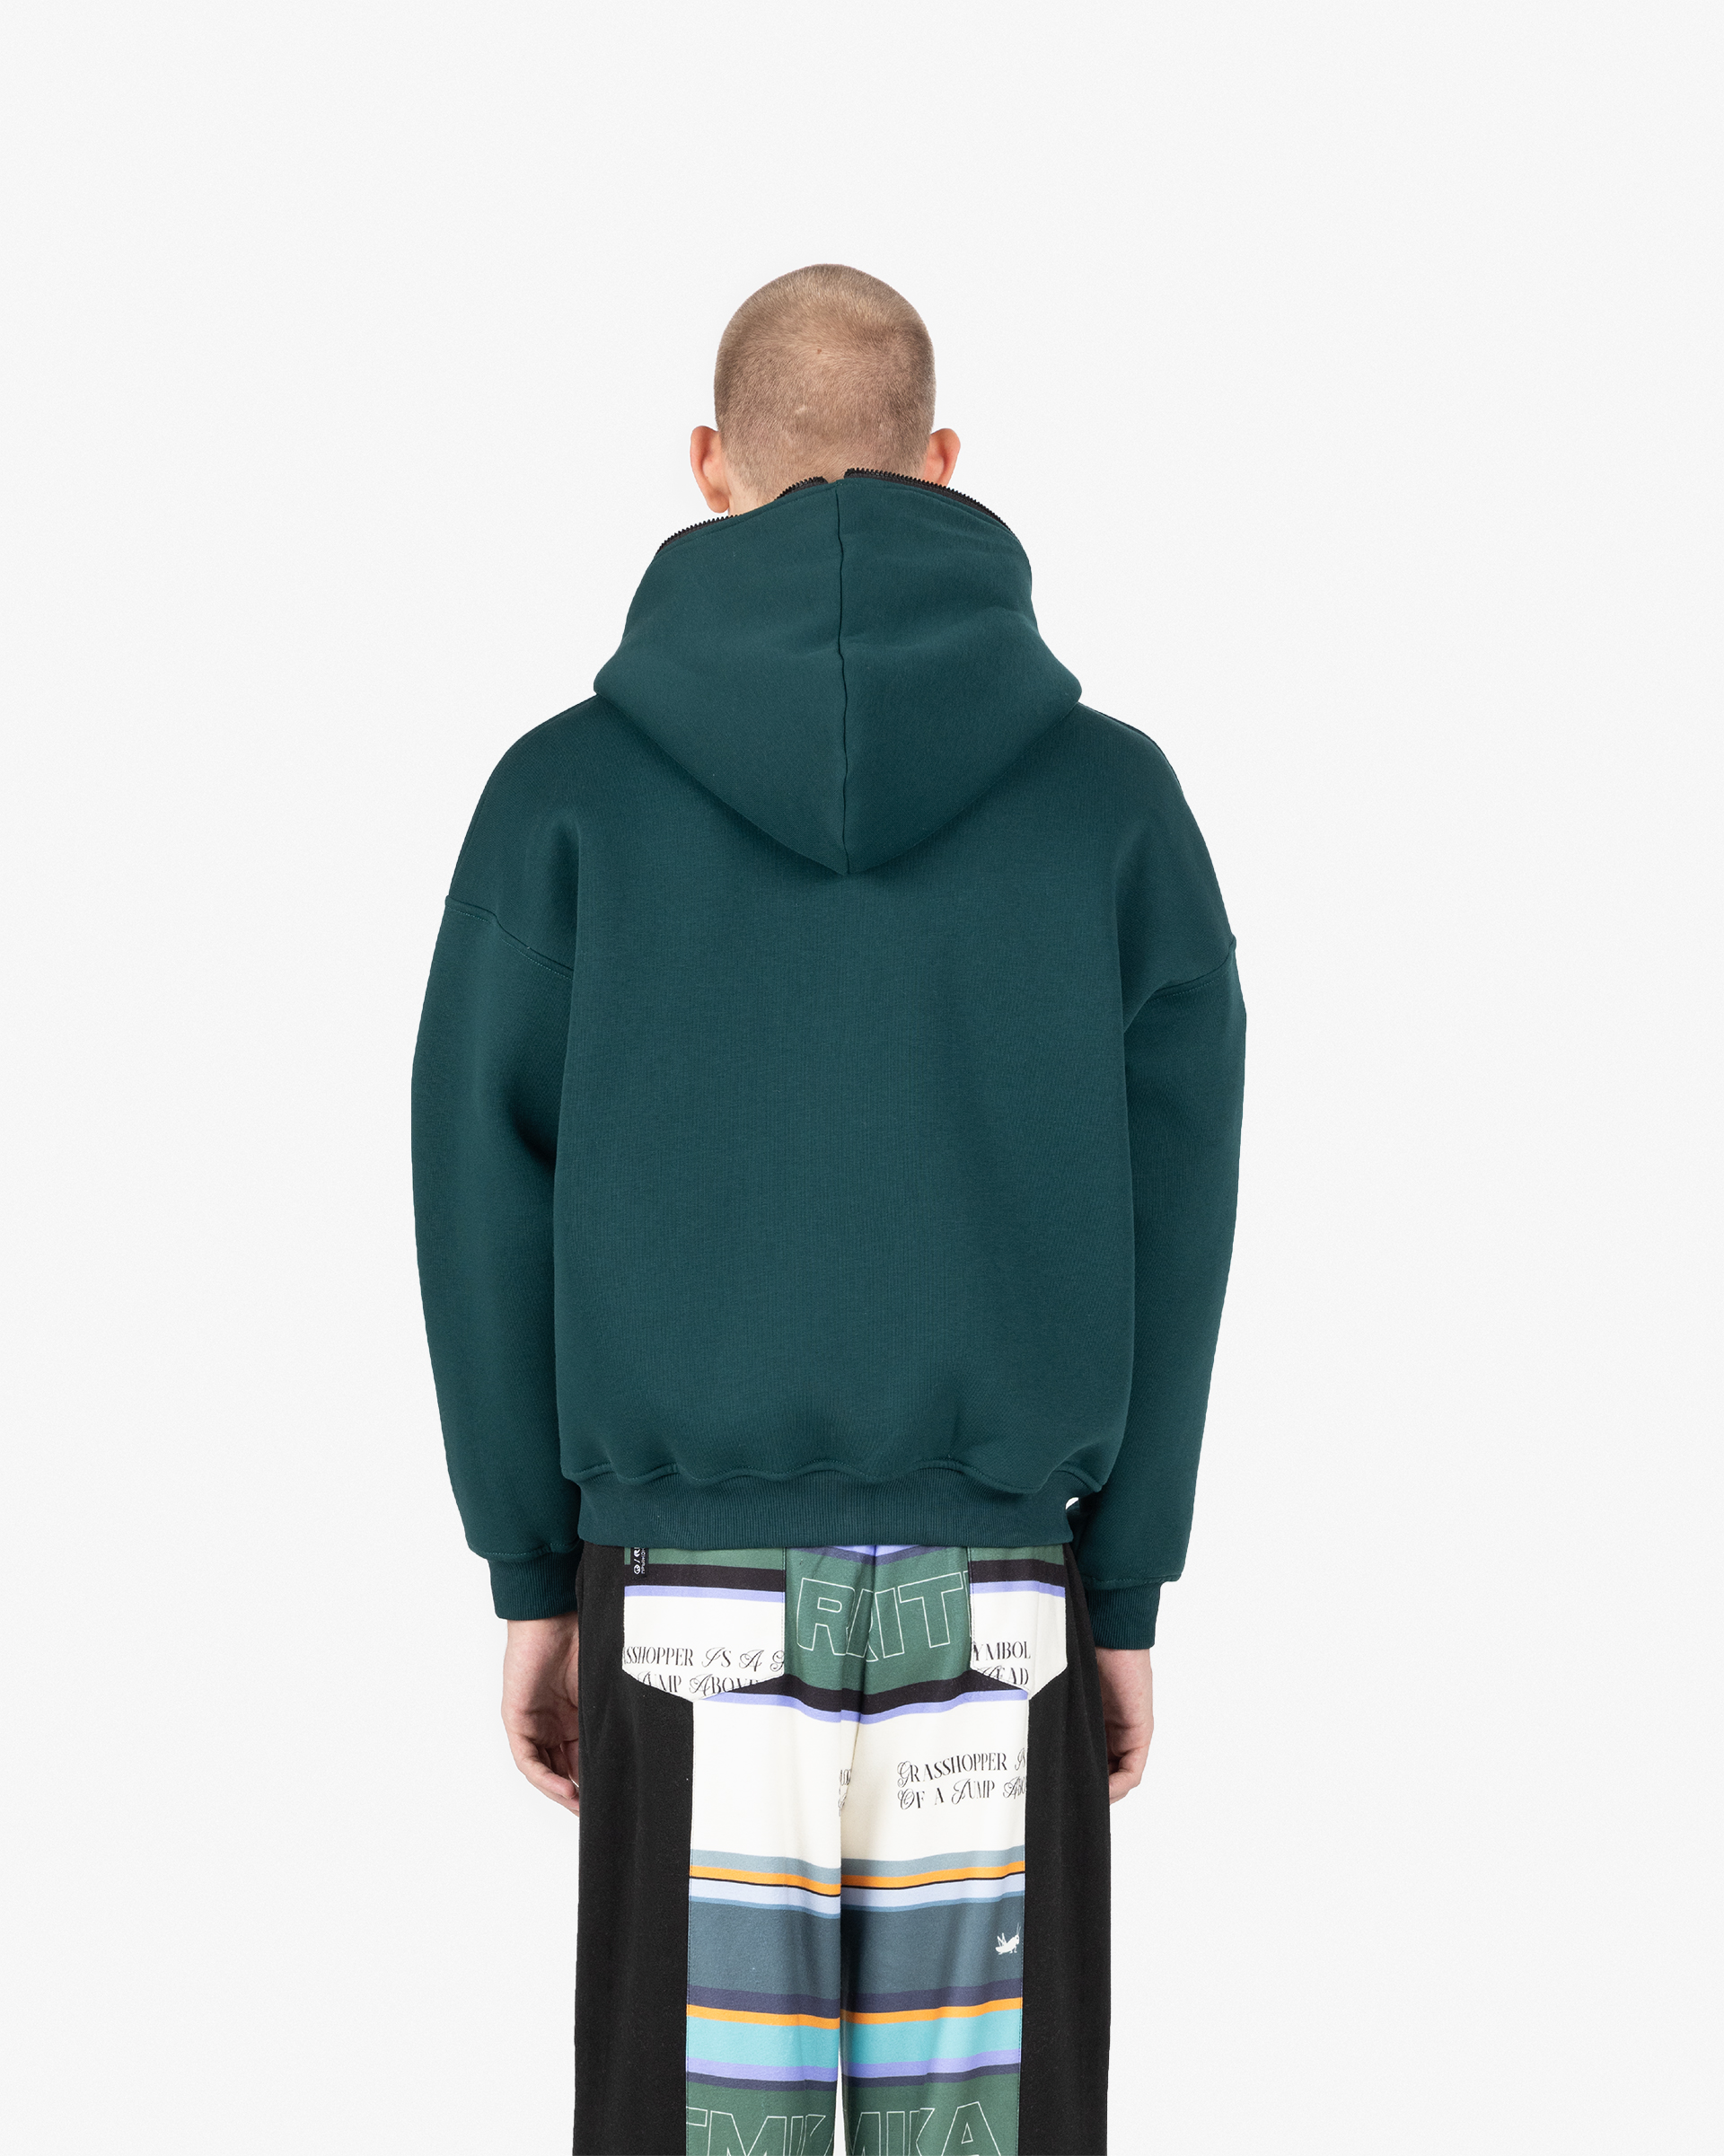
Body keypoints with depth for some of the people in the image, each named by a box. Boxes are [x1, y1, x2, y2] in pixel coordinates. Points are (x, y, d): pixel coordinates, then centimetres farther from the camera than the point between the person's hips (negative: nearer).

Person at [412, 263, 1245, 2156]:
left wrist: (532, 1575, 7)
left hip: (687, 1586, -1)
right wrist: (1128, 1591, 7)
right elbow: (1172, 1210, 1)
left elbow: (484, 1193, -1)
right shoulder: (1112, 794, 2)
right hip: (1001, 1602, 1)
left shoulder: (569, 790, -1)